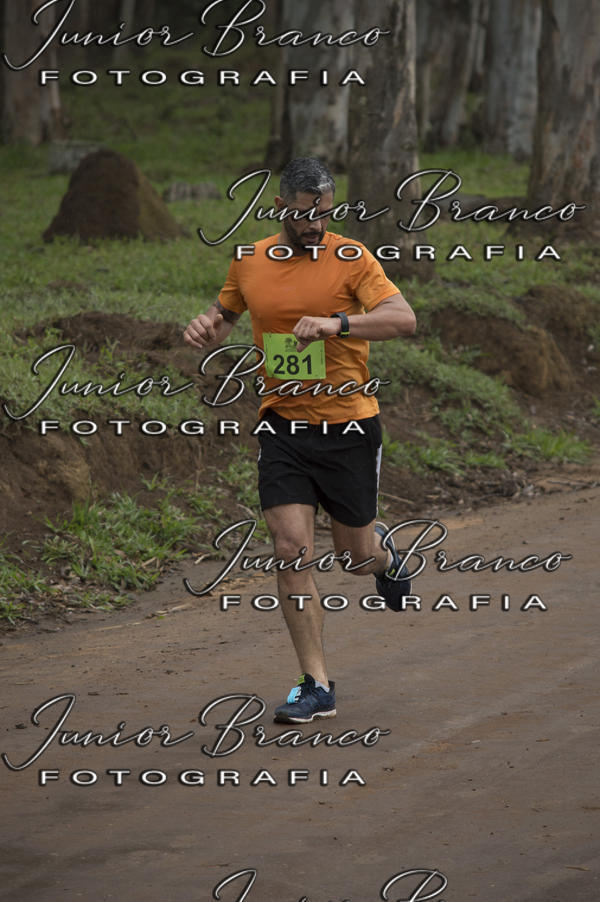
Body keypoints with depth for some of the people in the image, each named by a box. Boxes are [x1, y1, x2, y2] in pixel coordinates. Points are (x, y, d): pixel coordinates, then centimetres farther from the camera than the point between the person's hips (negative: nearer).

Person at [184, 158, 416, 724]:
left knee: (356, 556, 8)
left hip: (347, 424, -2)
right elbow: (225, 313, 24)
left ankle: (384, 554, 48)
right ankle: (316, 687, -3)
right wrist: (206, 329, -1)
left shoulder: (350, 258, -8)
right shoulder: (249, 263, 5)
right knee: (291, 550, -10)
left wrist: (337, 322, -35)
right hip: (282, 426, 2)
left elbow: (404, 320, -19)